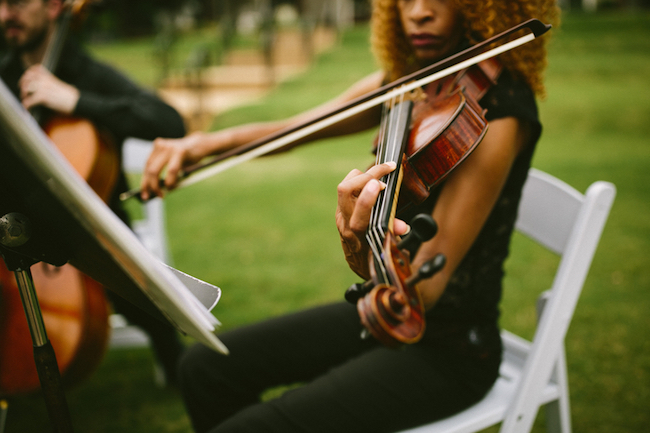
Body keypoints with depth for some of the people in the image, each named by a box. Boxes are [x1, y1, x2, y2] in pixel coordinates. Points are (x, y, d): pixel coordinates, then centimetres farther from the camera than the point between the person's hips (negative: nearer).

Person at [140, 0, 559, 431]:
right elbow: (288, 129, 5)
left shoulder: (500, 108, -22)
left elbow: (423, 289, -28)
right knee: (206, 368, 7)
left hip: (450, 350, -7)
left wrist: (362, 247, -49)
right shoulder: (403, 83, 2)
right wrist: (206, 142, -13)